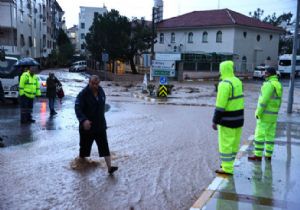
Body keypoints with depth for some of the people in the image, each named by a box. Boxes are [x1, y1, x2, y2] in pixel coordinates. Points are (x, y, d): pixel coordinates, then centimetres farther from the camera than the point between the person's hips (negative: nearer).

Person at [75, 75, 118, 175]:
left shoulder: (101, 91, 3)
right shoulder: (83, 94, -17)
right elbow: (77, 108, -26)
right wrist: (83, 120, -40)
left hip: (100, 125, 5)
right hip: (87, 126, -4)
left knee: (104, 146, 0)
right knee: (85, 146, 12)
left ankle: (109, 167, -1)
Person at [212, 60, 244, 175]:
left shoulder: (225, 84, -19)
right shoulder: (237, 81, 9)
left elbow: (220, 104, -22)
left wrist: (215, 121, -18)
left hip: (228, 119, -9)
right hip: (238, 117, 9)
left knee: (225, 143, 0)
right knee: (234, 142, 15)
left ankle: (227, 169, 6)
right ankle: (228, 164, 27)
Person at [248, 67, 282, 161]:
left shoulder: (268, 84, -19)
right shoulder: (279, 85, 11)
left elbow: (264, 100, -23)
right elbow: (278, 101, 15)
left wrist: (258, 113, -16)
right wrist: (274, 113, 21)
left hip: (265, 114, -9)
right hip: (273, 115, 9)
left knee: (260, 134, -3)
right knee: (270, 135, 12)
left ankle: (258, 155, 1)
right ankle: (268, 155, 16)